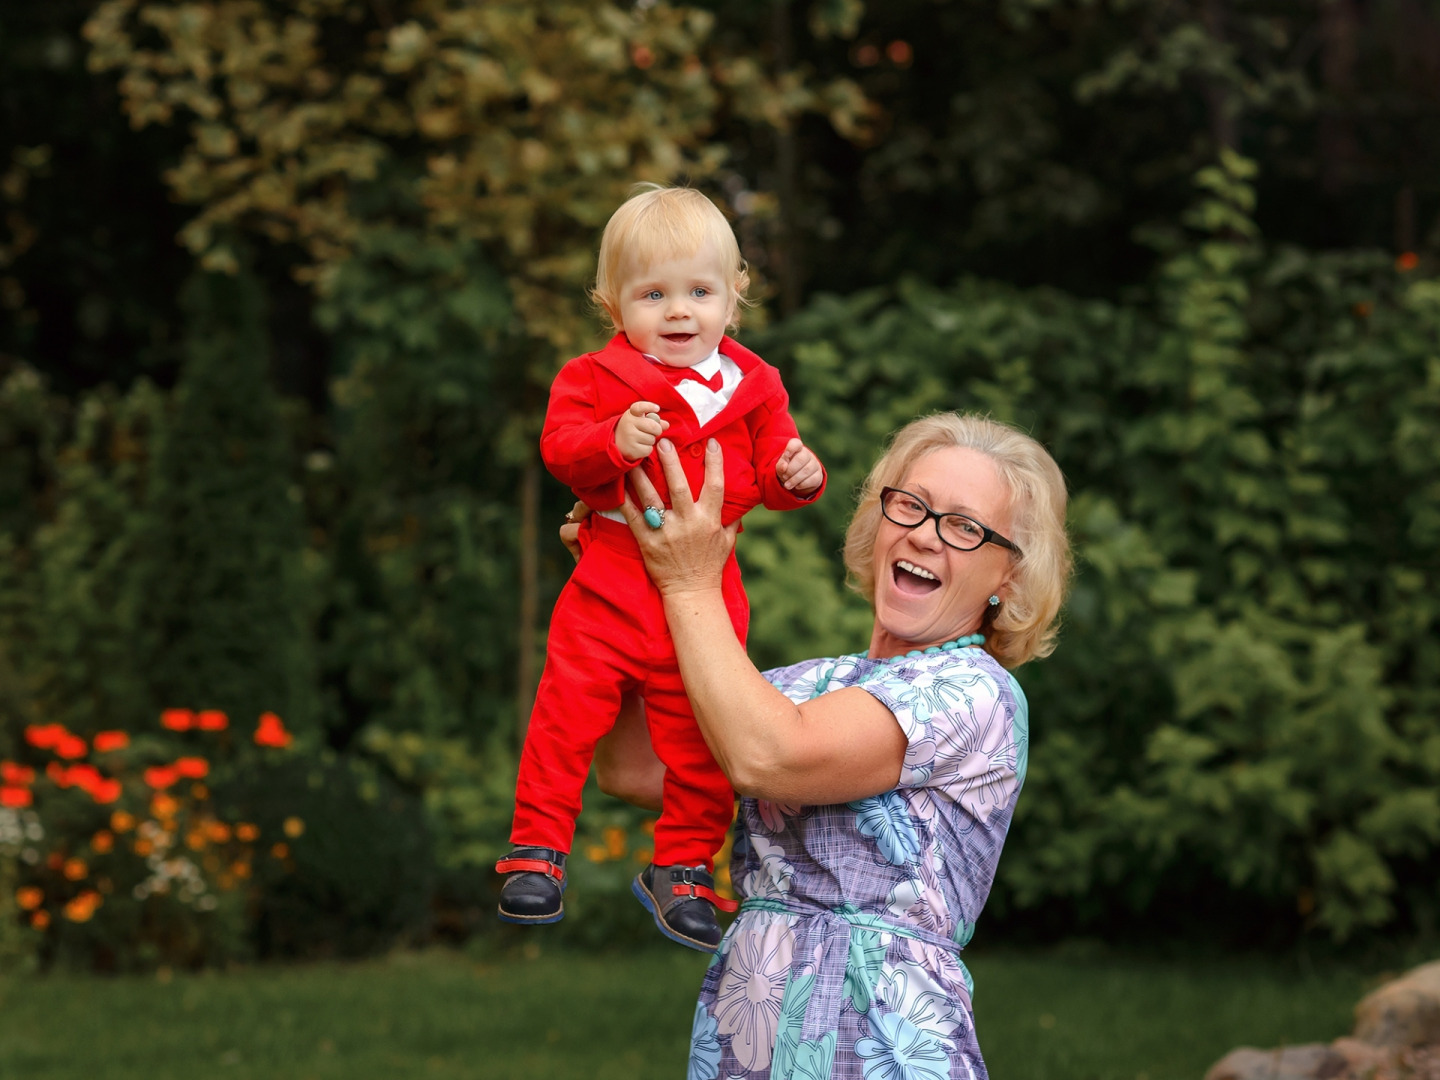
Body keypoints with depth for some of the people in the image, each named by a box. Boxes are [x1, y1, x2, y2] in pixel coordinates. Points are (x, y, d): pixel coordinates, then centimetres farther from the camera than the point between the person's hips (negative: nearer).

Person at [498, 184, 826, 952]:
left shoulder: (751, 385, 7)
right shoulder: (595, 377, 2)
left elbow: (770, 469, 10)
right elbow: (560, 448, -8)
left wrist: (797, 474, -12)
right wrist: (614, 442, -25)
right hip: (612, 579, -2)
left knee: (699, 733, 6)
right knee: (570, 707, -7)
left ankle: (683, 867, 20)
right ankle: (539, 846, 5)